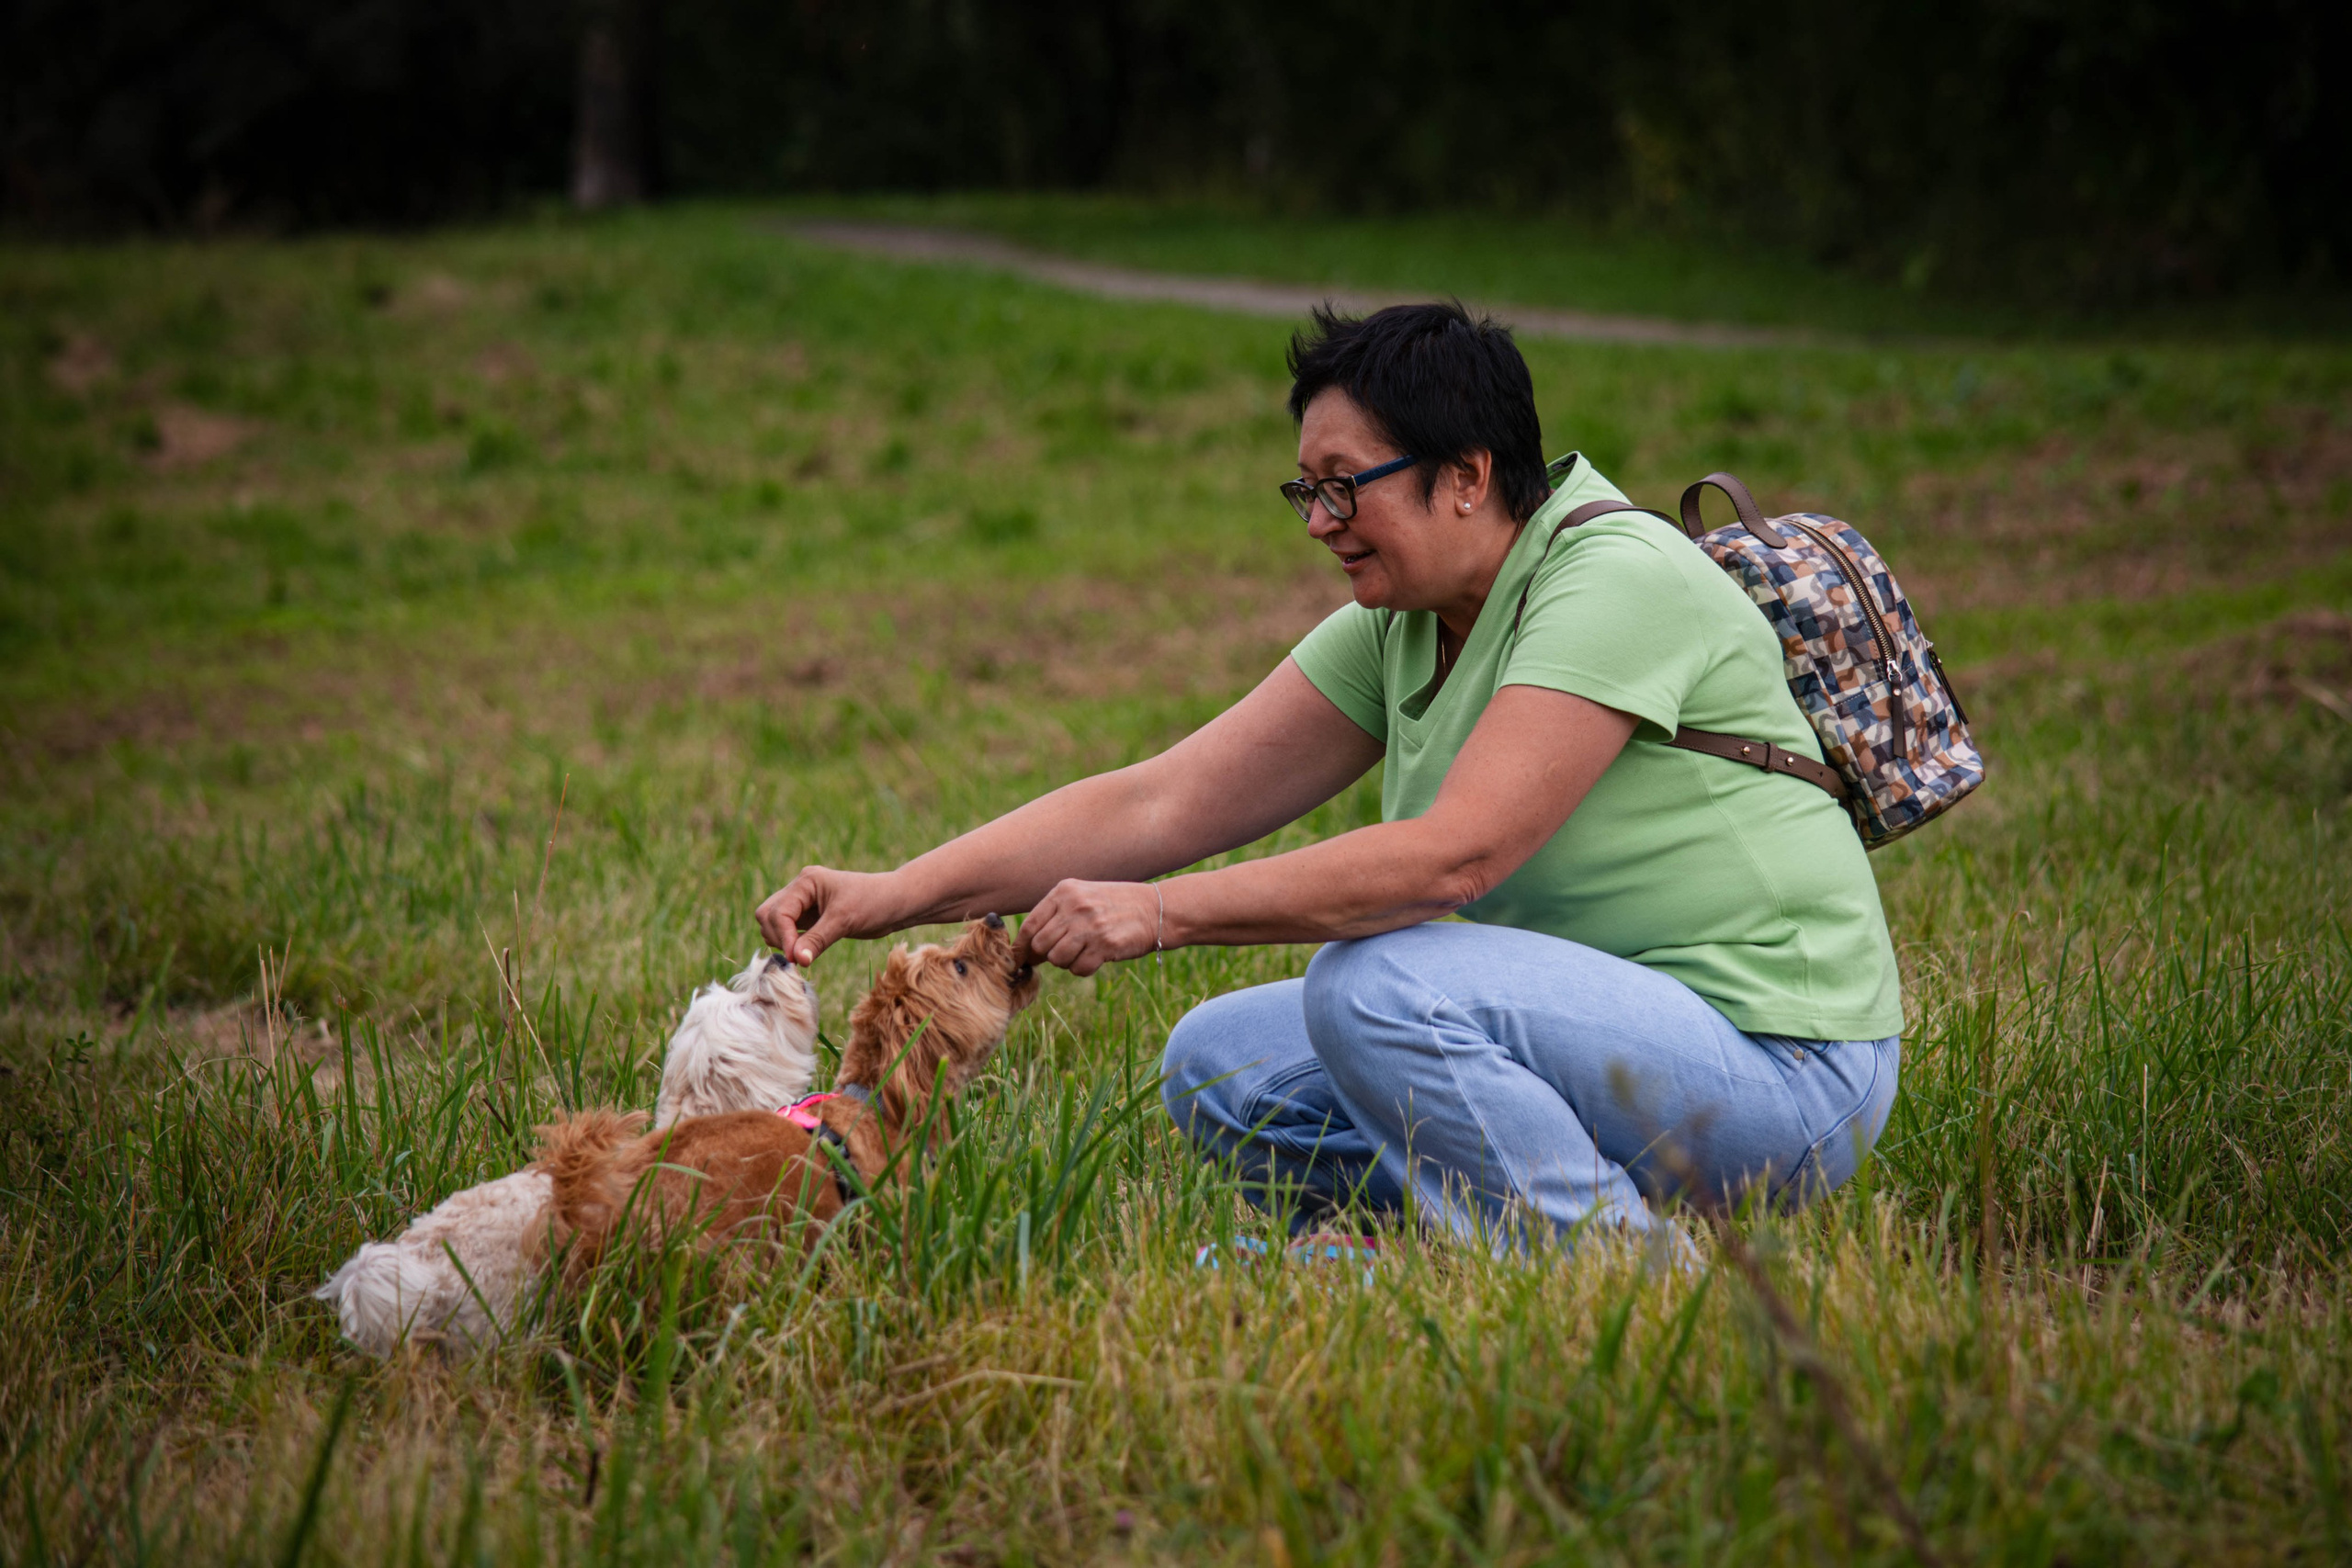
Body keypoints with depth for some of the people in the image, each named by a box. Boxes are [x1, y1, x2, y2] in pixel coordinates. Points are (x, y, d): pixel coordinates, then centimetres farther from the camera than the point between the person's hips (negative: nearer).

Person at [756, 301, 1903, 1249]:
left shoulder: (1617, 580, -19)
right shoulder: (1398, 630, 5)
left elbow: (1453, 856, -28)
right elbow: (1160, 803, 2)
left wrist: (1163, 913, -27)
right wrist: (901, 894, -6)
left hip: (1785, 1065, -8)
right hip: (1605, 1035, 8)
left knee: (1379, 985, -28)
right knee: (1221, 1065, 0)